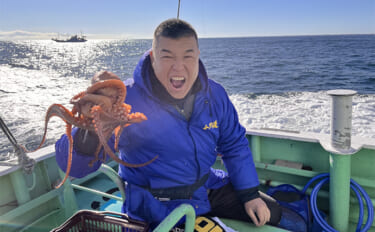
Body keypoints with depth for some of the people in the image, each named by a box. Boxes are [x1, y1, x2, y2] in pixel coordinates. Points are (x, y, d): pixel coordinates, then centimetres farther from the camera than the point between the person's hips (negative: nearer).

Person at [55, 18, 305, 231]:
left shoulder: (214, 94, -10)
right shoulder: (127, 101, -26)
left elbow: (234, 144, 5)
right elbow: (74, 165, -29)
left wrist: (250, 194, 2)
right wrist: (90, 132, -52)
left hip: (207, 186, 5)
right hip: (157, 209, -4)